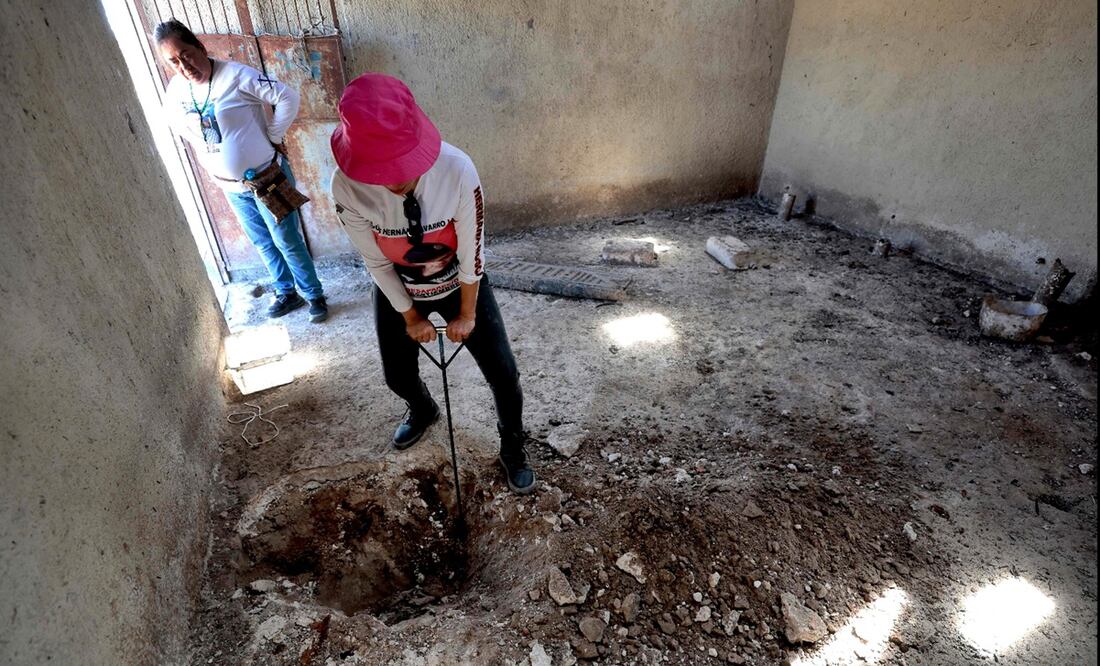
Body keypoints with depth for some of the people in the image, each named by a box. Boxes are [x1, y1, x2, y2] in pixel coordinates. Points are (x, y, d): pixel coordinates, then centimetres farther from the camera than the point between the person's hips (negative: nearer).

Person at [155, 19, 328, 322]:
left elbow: (288, 97, -20)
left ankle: (314, 295, 15)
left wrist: (273, 137, -13)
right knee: (263, 243, 15)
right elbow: (178, 123, 19)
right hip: (231, 186, 6)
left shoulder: (236, 75, -18)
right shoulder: (175, 90, 1)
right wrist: (204, 153, 10)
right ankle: (286, 292, 31)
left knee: (287, 241, 0)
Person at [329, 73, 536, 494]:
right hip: (398, 290, 2)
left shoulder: (457, 169, -32)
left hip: (460, 283, -1)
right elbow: (376, 262, -15)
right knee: (398, 376, 17)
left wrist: (467, 314, -10)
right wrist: (410, 317, -5)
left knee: (502, 371, 1)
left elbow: (471, 251, -21)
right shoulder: (347, 187, -27)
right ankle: (422, 411, 56)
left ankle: (513, 448, 30)